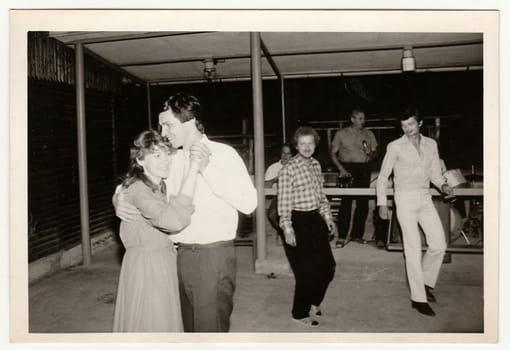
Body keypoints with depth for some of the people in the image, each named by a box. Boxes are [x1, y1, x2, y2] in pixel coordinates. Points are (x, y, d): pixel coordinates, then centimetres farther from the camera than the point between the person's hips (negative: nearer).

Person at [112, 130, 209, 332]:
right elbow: (174, 220, -36)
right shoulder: (138, 189, -22)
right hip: (146, 264, -9)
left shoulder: (160, 186, 10)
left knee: (165, 321, 19)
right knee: (151, 324, 3)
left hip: (163, 262, 9)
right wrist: (193, 171, -34)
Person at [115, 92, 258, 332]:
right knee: (188, 324, 15)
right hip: (180, 254, 5)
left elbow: (248, 203, -18)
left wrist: (207, 168, -20)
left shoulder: (222, 154, -7)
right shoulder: (172, 159, 9)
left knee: (210, 328, 2)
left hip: (213, 254, -5)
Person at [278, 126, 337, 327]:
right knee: (306, 271, 0)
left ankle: (313, 302, 37)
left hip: (315, 219, 8)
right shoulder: (288, 170, -13)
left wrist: (327, 217, 15)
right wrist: (287, 228, -17)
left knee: (327, 266, 12)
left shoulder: (316, 165, 10)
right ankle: (300, 313, 22)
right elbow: (284, 202, -14)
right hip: (298, 221, -7)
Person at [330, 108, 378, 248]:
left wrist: (371, 153, -9)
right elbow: (333, 153, 3)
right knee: (346, 202, -7)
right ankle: (342, 237, -1)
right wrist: (341, 169, -9)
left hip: (364, 169, 3)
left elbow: (375, 152, 15)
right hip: (347, 168, -3)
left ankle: (357, 234, 15)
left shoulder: (369, 134, 12)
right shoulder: (341, 134, 4)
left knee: (363, 202, 3)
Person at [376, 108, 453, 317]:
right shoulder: (395, 147, -4)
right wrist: (382, 203, -7)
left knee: (439, 245, 1)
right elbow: (383, 176, -1)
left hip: (425, 198, 5)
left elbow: (435, 173, 13)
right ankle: (418, 298, 6)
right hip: (405, 199, -4)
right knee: (413, 249, -3)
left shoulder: (431, 144, 8)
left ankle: (425, 282, 26)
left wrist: (443, 185, -9)